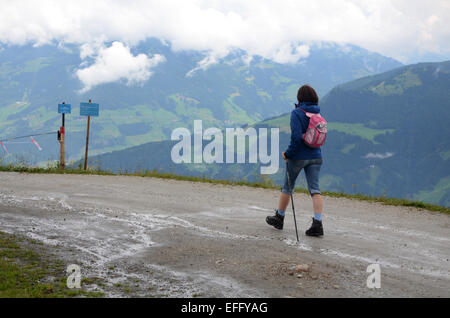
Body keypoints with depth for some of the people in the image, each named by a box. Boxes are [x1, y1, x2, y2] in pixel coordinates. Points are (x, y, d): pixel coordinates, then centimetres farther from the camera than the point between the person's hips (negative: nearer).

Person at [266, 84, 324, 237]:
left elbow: (296, 137, -21)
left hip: (299, 156, -4)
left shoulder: (297, 113, -13)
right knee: (314, 188, 0)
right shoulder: (318, 113, 5)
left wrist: (288, 153, -11)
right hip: (315, 156, 5)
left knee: (287, 187, 12)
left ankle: (279, 218, 28)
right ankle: (317, 223, -12)